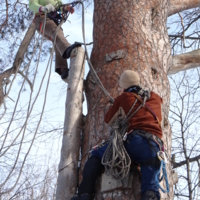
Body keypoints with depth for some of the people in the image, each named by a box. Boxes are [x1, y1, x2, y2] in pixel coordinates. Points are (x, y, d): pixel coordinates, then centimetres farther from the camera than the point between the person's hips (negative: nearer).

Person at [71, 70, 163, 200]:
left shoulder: (123, 97, 19)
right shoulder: (156, 98, 29)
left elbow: (108, 120, 28)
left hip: (134, 140, -2)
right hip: (154, 148, 2)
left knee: (96, 156, 17)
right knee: (150, 188, 0)